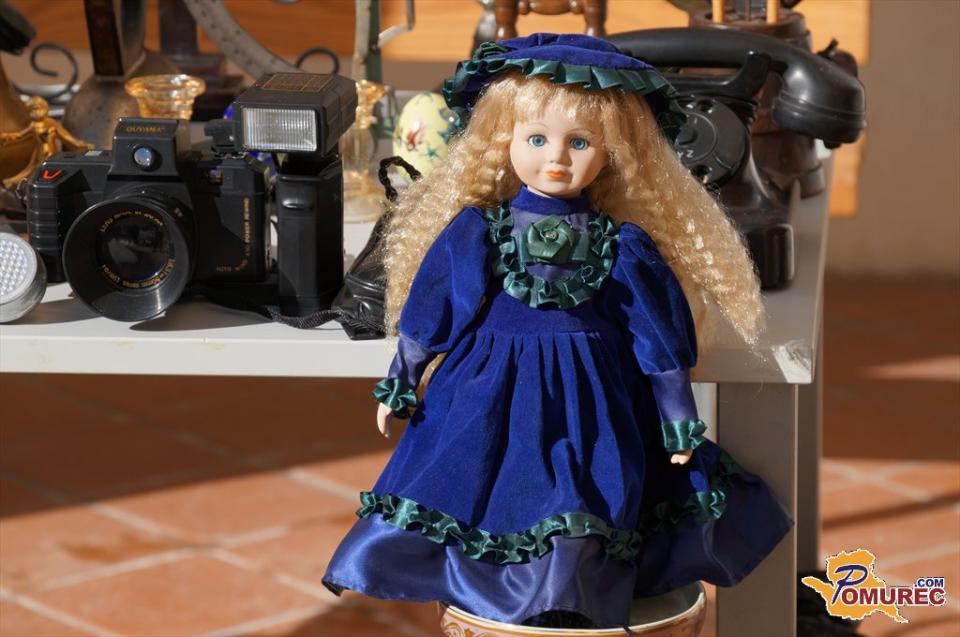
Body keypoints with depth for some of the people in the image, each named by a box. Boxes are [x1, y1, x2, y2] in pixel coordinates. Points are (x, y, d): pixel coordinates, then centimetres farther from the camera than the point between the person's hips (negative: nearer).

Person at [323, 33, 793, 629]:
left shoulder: (622, 246, -3)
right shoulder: (475, 231, -3)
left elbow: (656, 335, 3)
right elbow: (429, 312, 4)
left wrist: (679, 419, 4)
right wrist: (399, 386, 7)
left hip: (588, 403, -1)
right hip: (492, 396, 1)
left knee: (580, 505, -8)